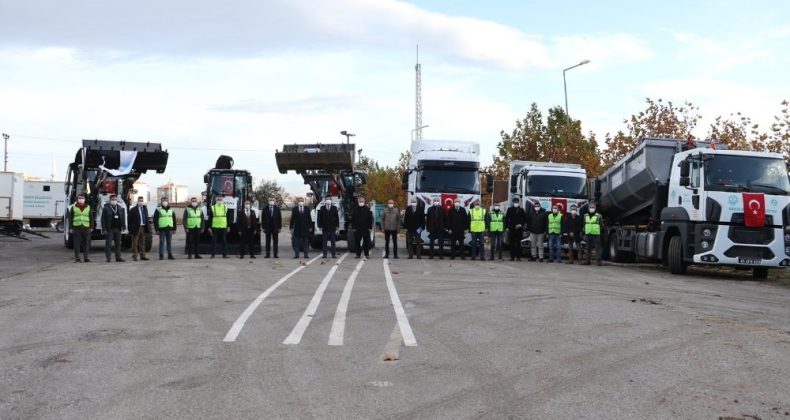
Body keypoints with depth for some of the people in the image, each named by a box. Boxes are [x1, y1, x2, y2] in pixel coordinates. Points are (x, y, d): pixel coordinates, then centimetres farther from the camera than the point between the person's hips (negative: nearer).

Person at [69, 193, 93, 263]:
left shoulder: (88, 207, 12)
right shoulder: (73, 207, 7)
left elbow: (91, 218, 13)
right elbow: (70, 218, 8)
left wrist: (91, 227, 8)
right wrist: (70, 228, 2)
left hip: (86, 228, 1)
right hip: (76, 228, -1)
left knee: (86, 243, 3)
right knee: (77, 243, -1)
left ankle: (86, 257, 11)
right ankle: (77, 258, 4)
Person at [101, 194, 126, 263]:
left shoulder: (120, 208, 12)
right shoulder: (106, 208, 0)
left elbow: (123, 218, 14)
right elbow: (103, 219, -3)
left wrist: (123, 226, 4)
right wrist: (104, 229, -10)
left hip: (118, 229, 4)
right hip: (109, 229, -4)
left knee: (118, 244, 6)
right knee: (108, 244, -3)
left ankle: (118, 257, 11)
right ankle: (108, 258, 1)